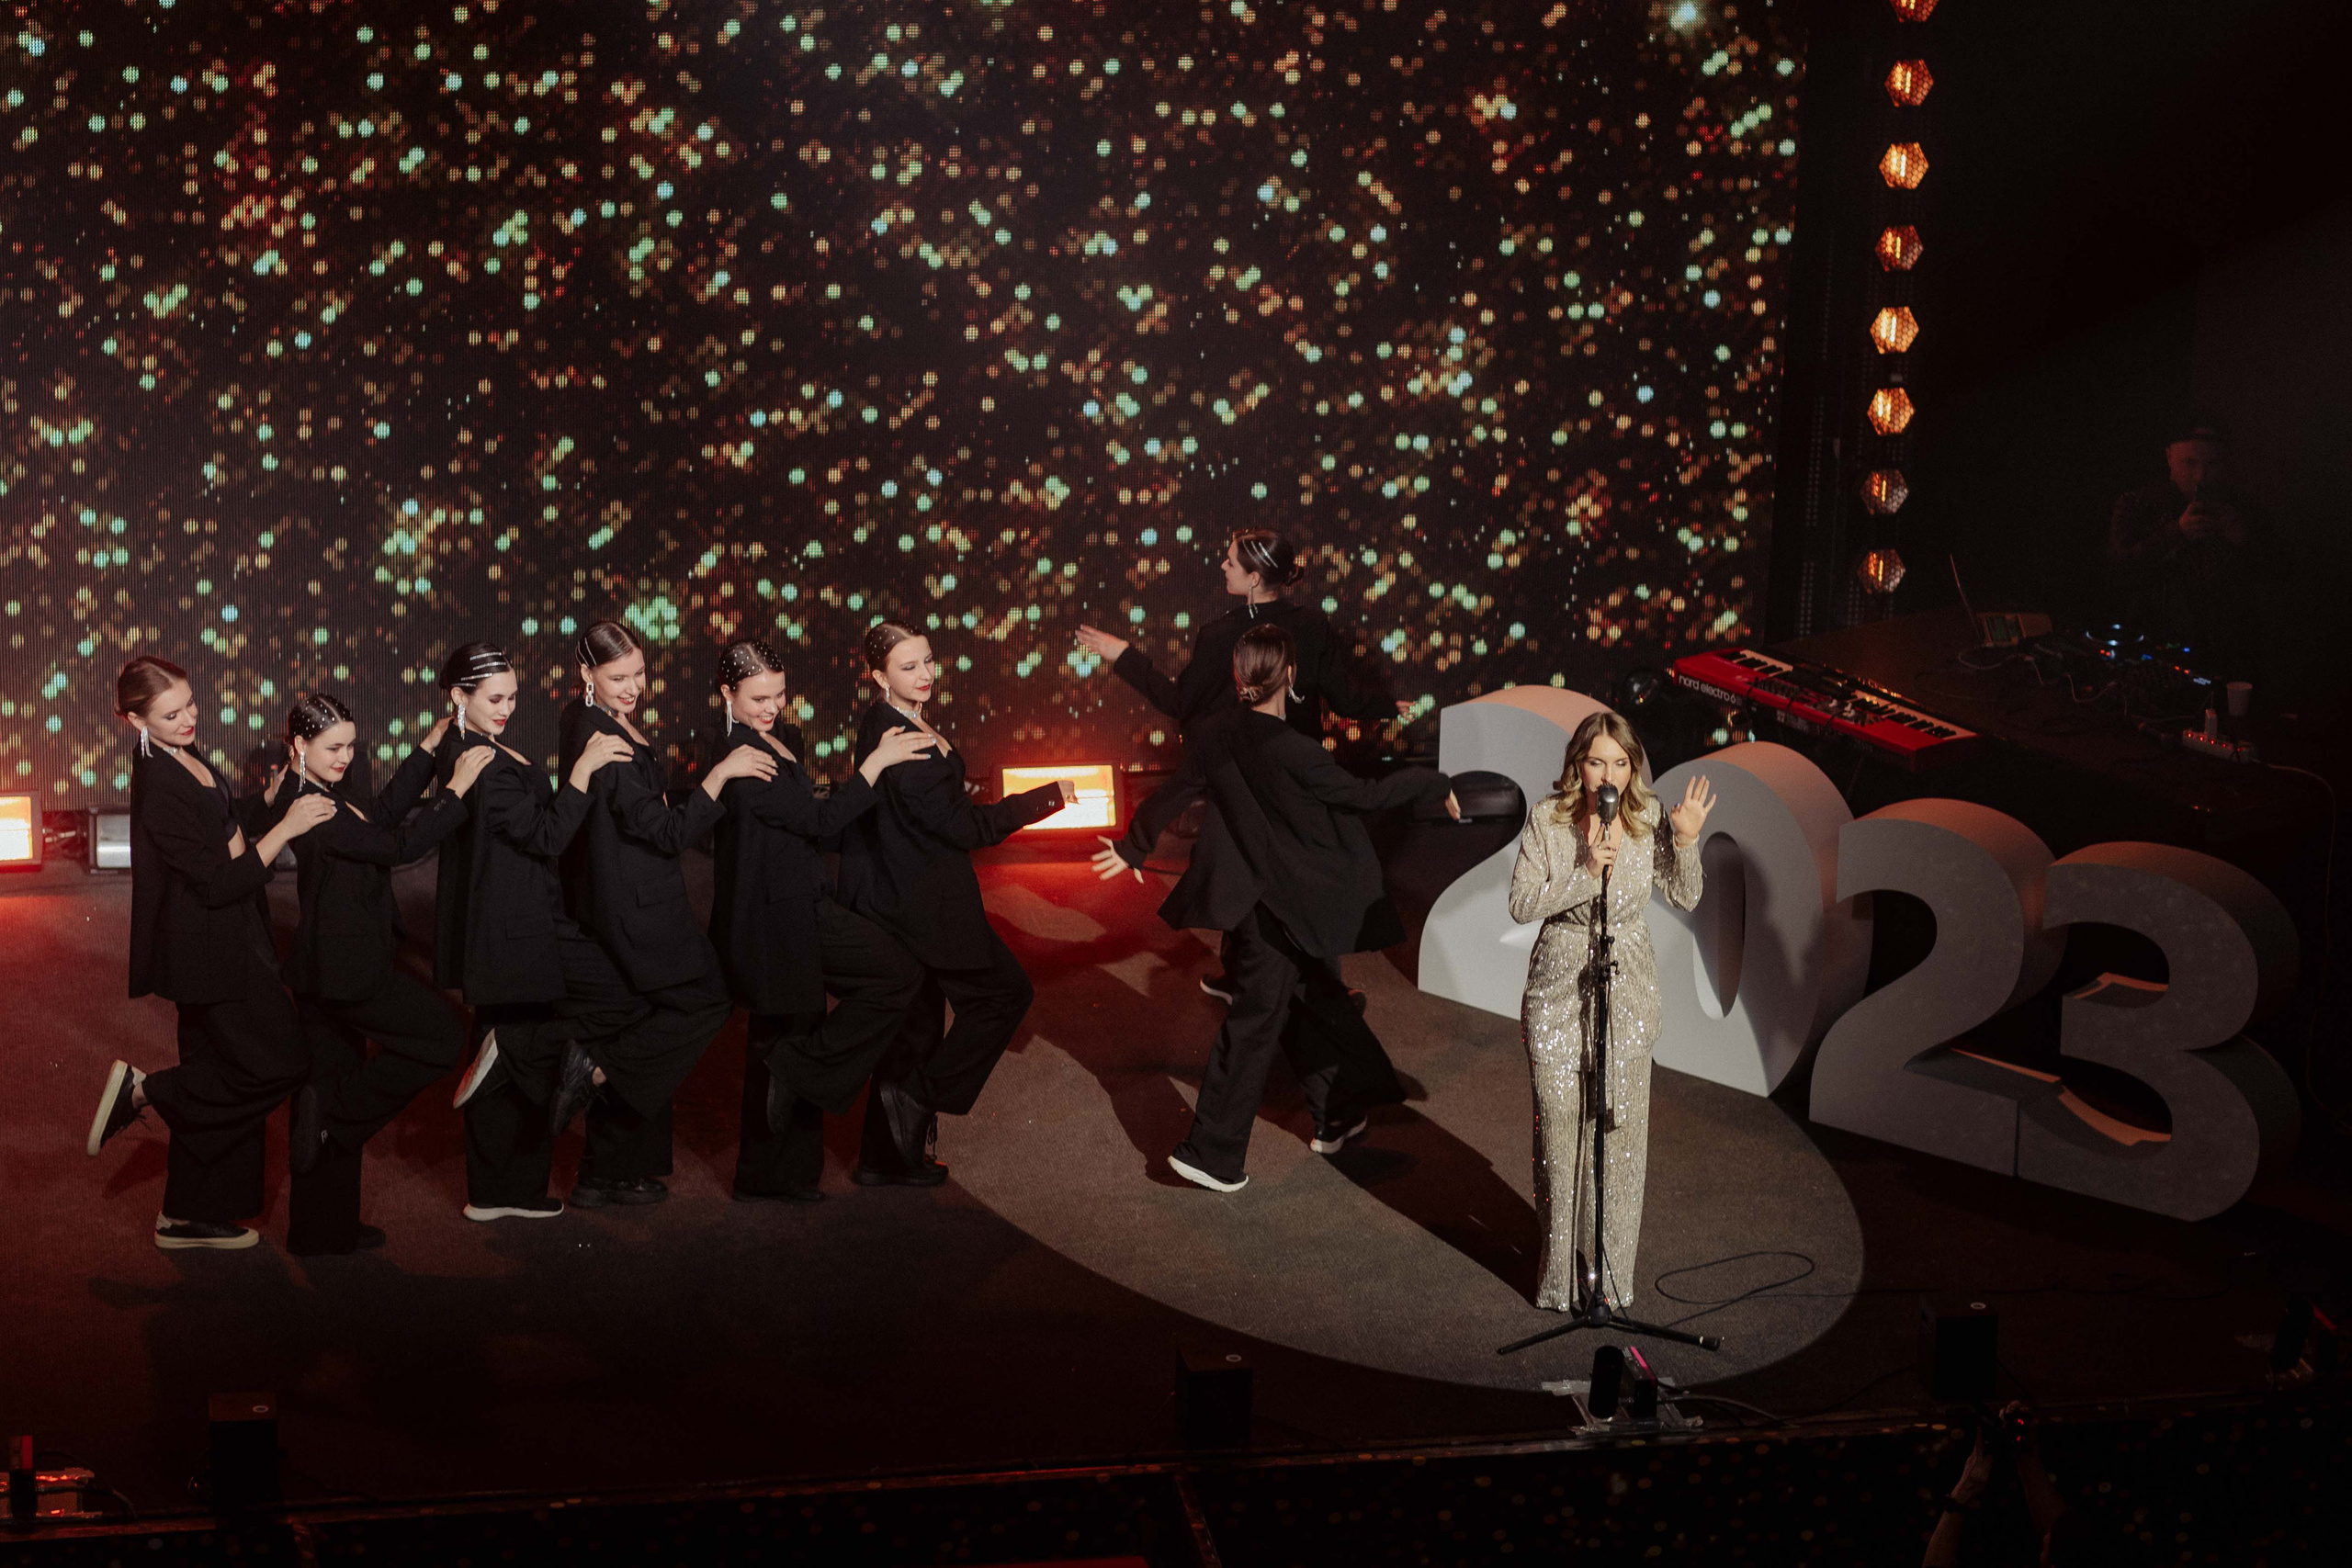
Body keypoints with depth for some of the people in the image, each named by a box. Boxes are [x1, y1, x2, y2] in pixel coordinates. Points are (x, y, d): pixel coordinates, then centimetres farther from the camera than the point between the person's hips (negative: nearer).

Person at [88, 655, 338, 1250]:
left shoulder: (184, 759, 5)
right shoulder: (159, 788, -24)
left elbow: (226, 823, 21)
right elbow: (218, 882, -24)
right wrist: (285, 828, -24)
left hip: (223, 942, 9)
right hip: (210, 950, -9)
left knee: (218, 1073, 14)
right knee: (279, 1063, -3)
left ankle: (190, 1218, 22)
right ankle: (141, 1090, 5)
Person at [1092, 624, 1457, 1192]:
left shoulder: (1214, 737, -6)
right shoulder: (1291, 751, -26)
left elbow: (1176, 793, 6)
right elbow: (1365, 795, -19)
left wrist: (1134, 849, 22)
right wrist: (1435, 784, -4)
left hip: (1244, 896, 7)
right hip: (1282, 907, -7)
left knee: (1316, 995, 21)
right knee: (1255, 1022, 2)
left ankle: (1341, 1112, 34)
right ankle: (1212, 1154, 6)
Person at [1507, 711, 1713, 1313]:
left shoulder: (1649, 817, -4)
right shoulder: (1547, 818, -8)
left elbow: (1685, 898, 3)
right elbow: (1522, 904, -11)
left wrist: (1687, 840, -13)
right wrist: (1587, 874, -21)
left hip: (1628, 988, 1)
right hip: (1558, 985, -1)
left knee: (1620, 1124, 2)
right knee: (1559, 1123, 1)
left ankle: (1611, 1273, 15)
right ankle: (1561, 1271, 13)